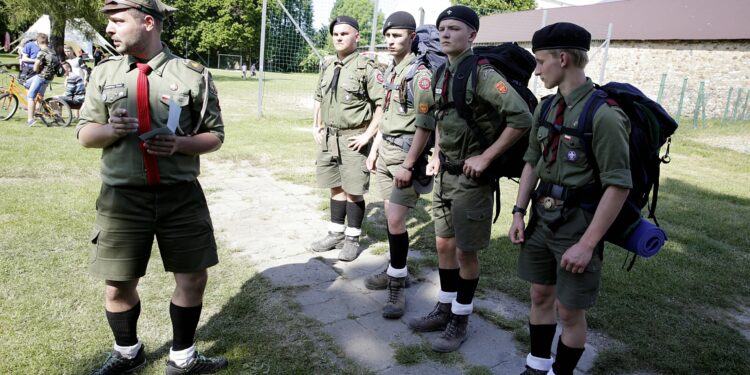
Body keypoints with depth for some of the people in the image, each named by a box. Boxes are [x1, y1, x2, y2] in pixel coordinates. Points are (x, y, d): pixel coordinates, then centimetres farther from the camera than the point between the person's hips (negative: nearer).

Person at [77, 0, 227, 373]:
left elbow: (215, 135, 2)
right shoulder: (104, 72, 6)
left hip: (181, 196, -1)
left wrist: (180, 144, -17)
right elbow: (85, 133, 10)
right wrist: (110, 129, -12)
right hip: (122, 197, 2)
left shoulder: (193, 75, -1)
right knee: (118, 285, 10)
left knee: (193, 279, 6)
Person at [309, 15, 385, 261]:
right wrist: (316, 127, 13)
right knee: (336, 188, 15)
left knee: (353, 191, 1)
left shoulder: (366, 68, -10)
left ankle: (352, 239, 14)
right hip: (328, 138, 7)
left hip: (353, 139, -7)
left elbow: (383, 103, -15)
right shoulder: (328, 69, 13)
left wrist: (368, 134, -16)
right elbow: (318, 99, 24)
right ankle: (336, 233, 27)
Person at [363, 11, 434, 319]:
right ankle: (395, 270, 27)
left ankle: (397, 285, 3)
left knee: (395, 220, -10)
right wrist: (375, 148, 17)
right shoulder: (390, 70, 12)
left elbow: (425, 125, -19)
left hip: (406, 152, -8)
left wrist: (408, 165, -21)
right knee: (390, 215, 13)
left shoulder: (419, 74, -14)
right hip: (385, 149, 8)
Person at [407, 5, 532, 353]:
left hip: (471, 179, -8)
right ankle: (444, 308, 32)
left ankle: (460, 320, 21)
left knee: (465, 252, 4)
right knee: (444, 245, 16)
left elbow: (521, 118, -23)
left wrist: (485, 157, -20)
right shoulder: (442, 75, 8)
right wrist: (437, 154, 12)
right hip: (444, 176, 8)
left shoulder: (483, 74, -16)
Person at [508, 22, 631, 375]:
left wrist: (587, 243, -19)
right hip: (541, 217, 7)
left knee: (570, 311, 8)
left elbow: (618, 186, -19)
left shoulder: (603, 114, -18)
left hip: (577, 223, -7)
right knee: (540, 296, 18)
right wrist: (519, 213, 6)